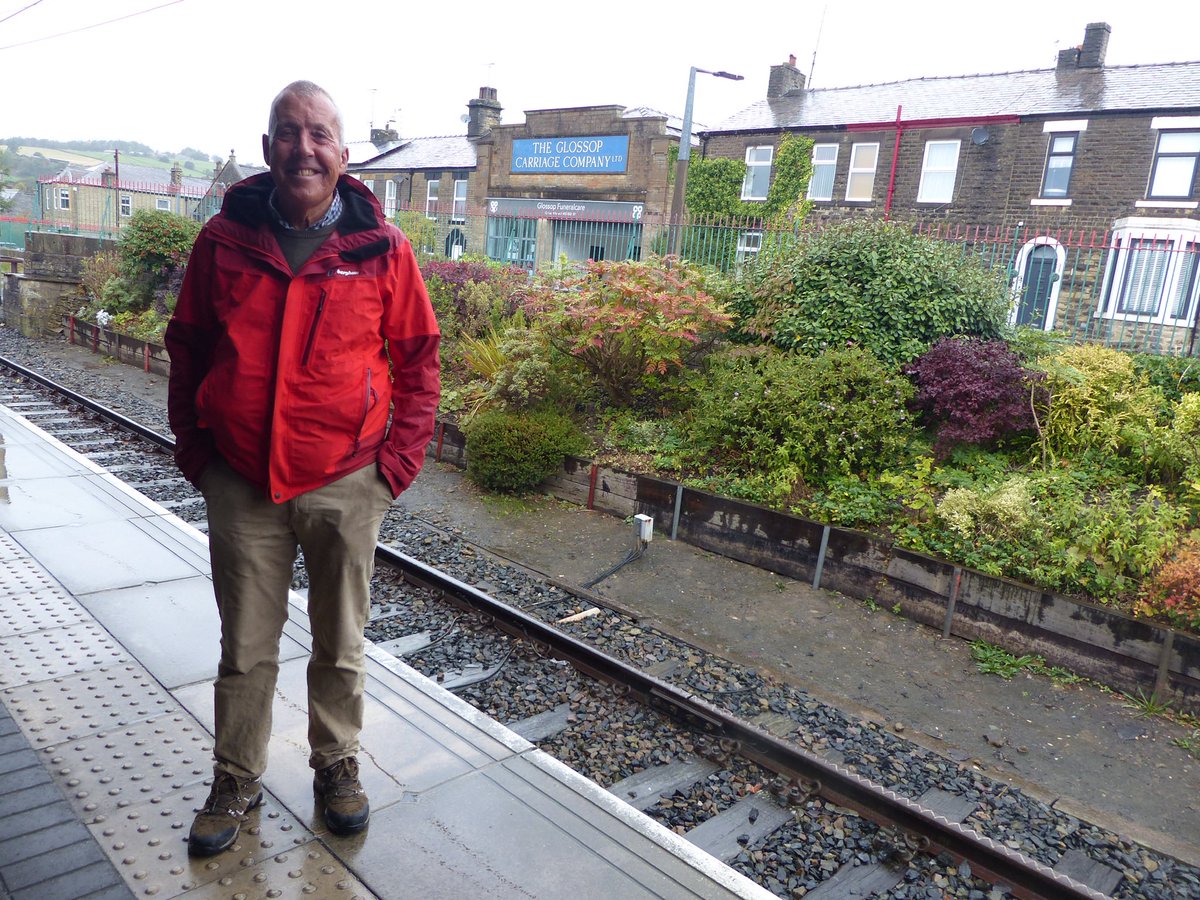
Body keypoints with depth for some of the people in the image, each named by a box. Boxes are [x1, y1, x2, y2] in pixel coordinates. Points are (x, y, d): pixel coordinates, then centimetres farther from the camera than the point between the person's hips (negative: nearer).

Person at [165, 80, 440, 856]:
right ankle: (236, 780, 34)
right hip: (241, 485, 1)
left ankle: (337, 766, 36)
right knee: (246, 648, 14)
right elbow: (187, 348, 10)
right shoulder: (224, 239, 0)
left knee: (341, 644, 14)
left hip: (348, 485, -1)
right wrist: (193, 447, 6)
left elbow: (418, 355, 2)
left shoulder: (383, 248, -4)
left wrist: (402, 454, -4)